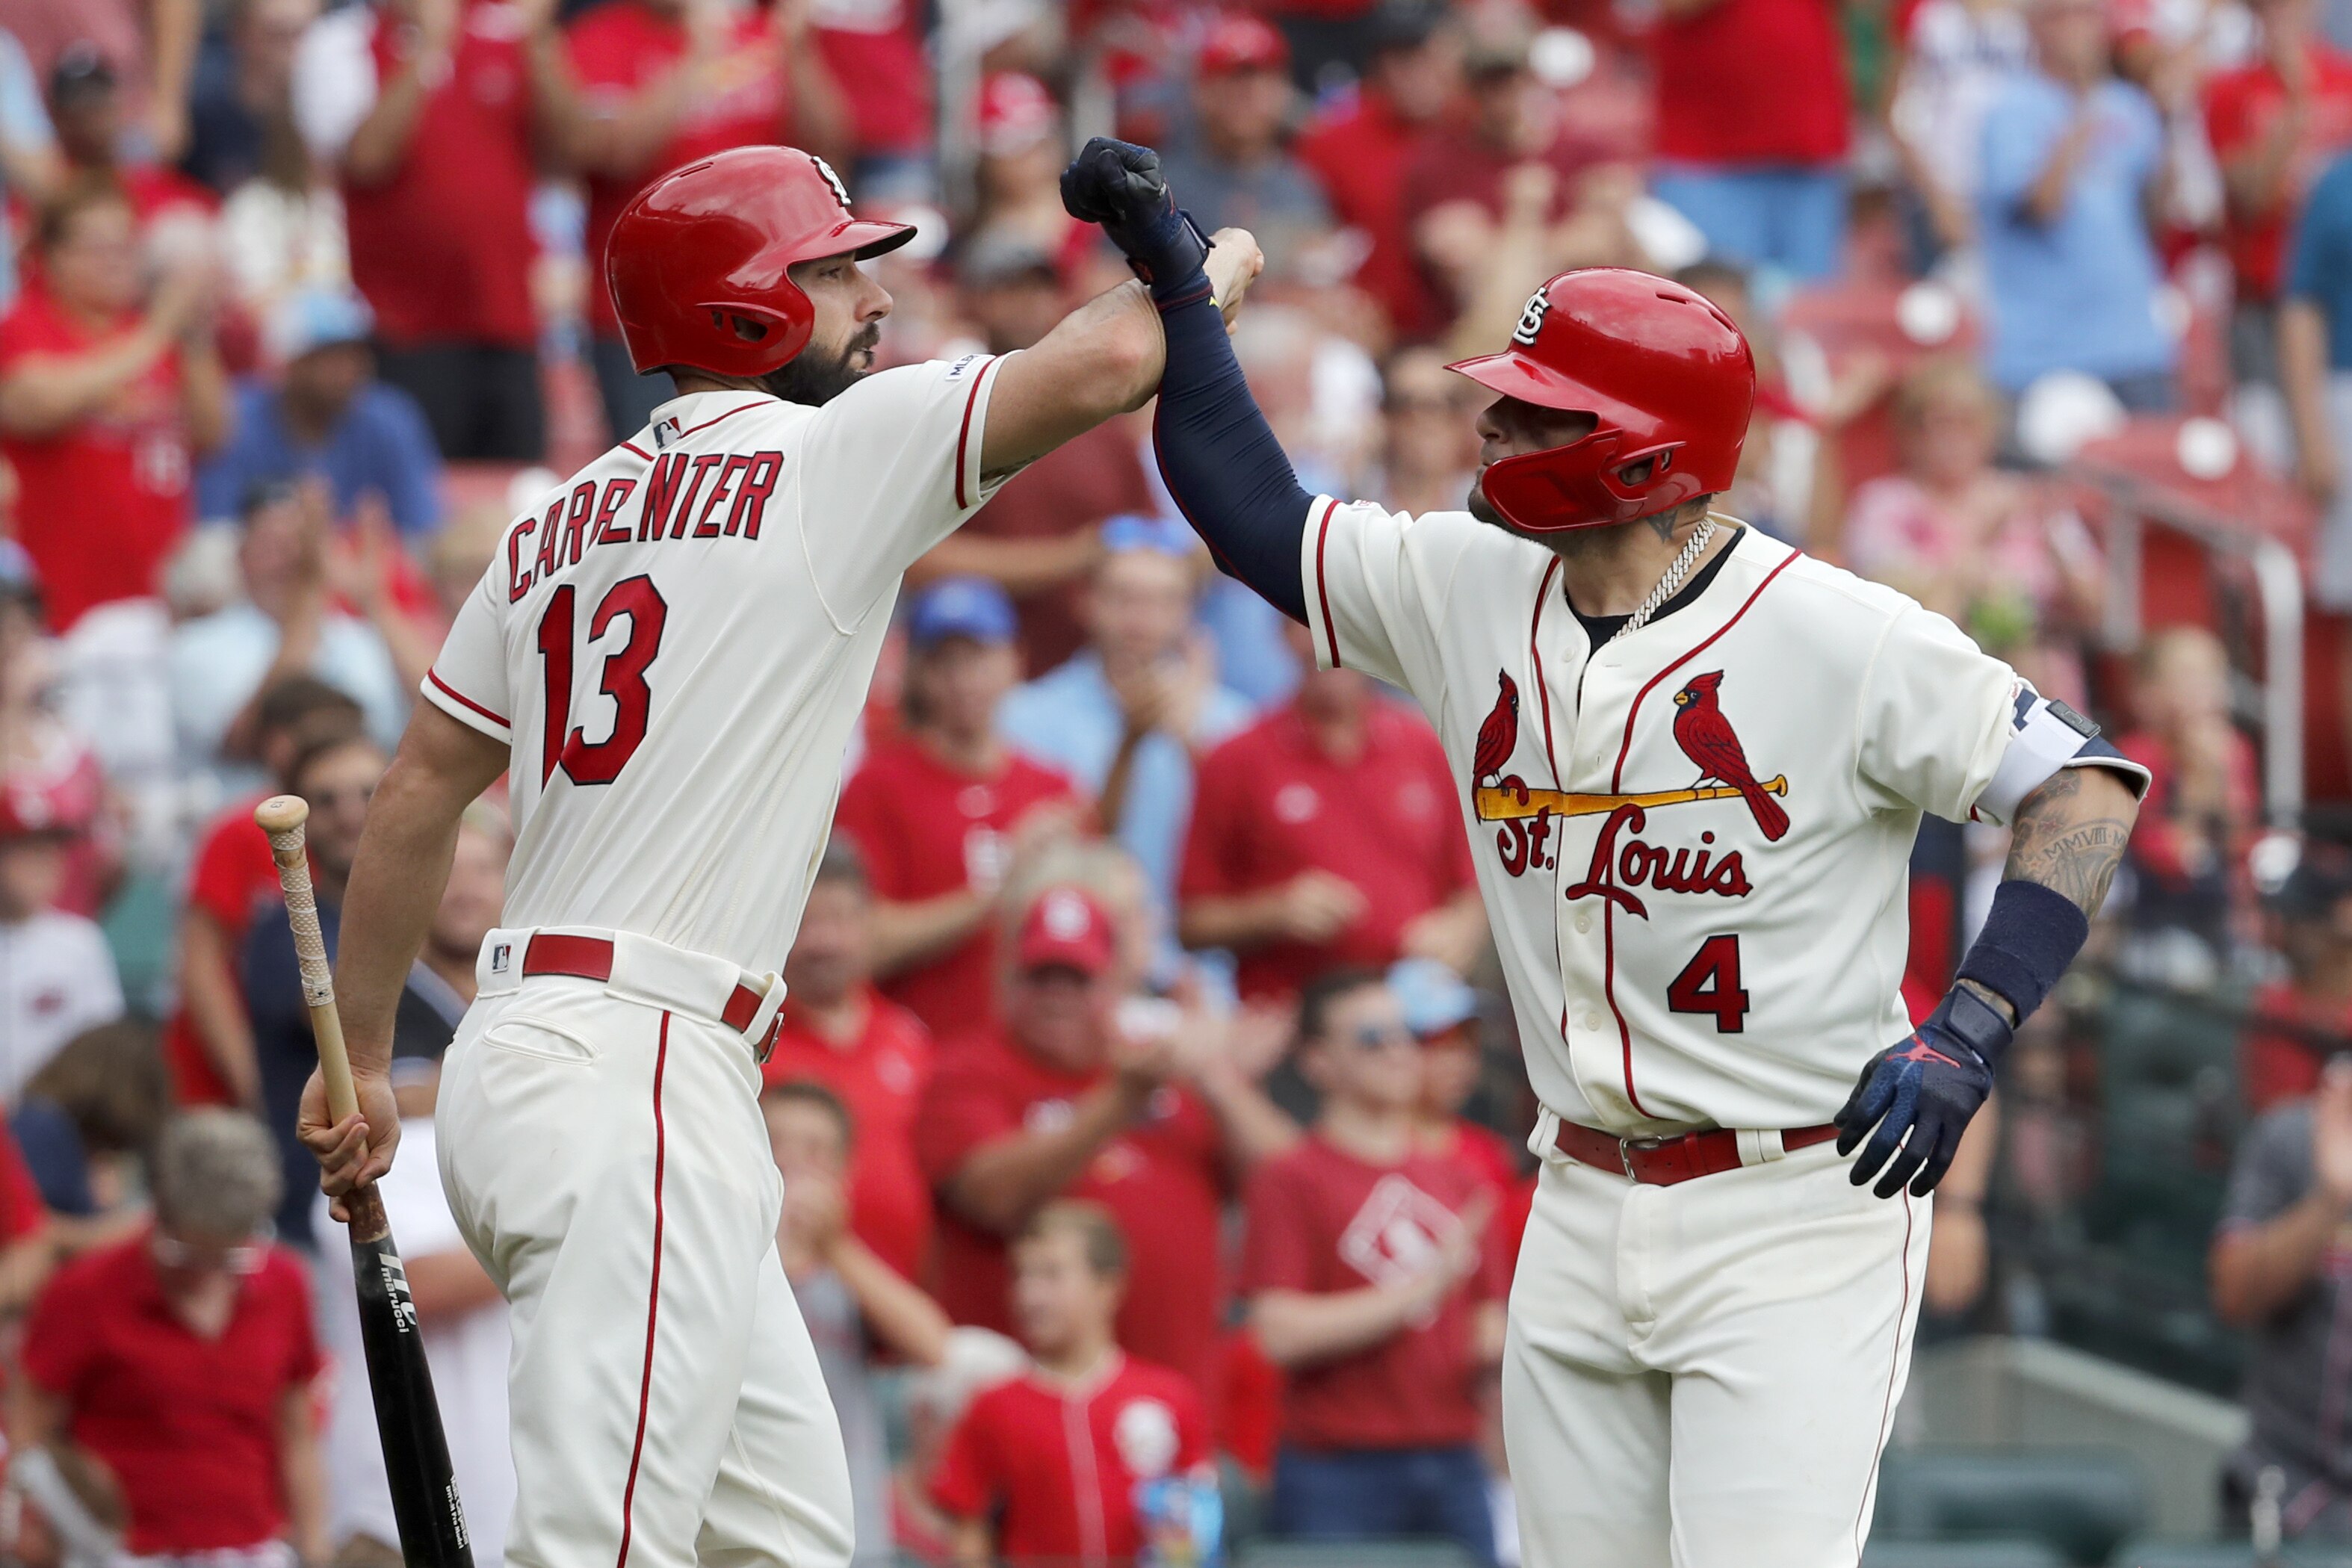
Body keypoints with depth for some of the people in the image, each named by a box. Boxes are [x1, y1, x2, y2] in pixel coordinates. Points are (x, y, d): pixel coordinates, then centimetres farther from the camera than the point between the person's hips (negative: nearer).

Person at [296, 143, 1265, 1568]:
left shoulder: (562, 525, 18)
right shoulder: (827, 455, -4)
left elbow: (418, 795, 20)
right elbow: (1102, 366, -12)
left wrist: (363, 1062, 27)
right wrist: (1206, 273, 10)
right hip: (636, 1078, -9)